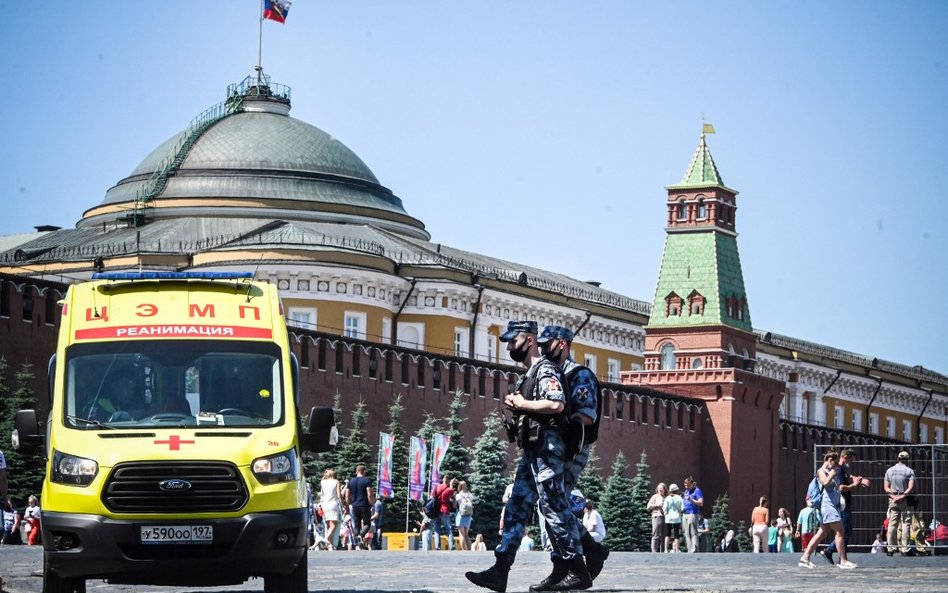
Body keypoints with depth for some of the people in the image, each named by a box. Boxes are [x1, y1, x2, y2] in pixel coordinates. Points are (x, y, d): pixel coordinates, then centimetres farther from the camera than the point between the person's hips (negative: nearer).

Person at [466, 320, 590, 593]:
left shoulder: (545, 369, -9)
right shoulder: (527, 375, 21)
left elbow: (556, 404, -24)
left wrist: (521, 404, -14)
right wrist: (514, 404, 9)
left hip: (546, 447, -10)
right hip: (531, 450, 10)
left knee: (555, 508, -9)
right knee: (515, 509, 5)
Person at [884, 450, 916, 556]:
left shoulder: (889, 471, 7)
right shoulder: (909, 471, -5)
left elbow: (886, 487, 2)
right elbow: (911, 488, -15)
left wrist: (894, 496, -7)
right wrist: (902, 496, -12)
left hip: (893, 499, 3)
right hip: (905, 500, -3)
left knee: (892, 524, 6)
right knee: (906, 524, -1)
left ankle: (891, 549, 4)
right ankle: (905, 549, -4)